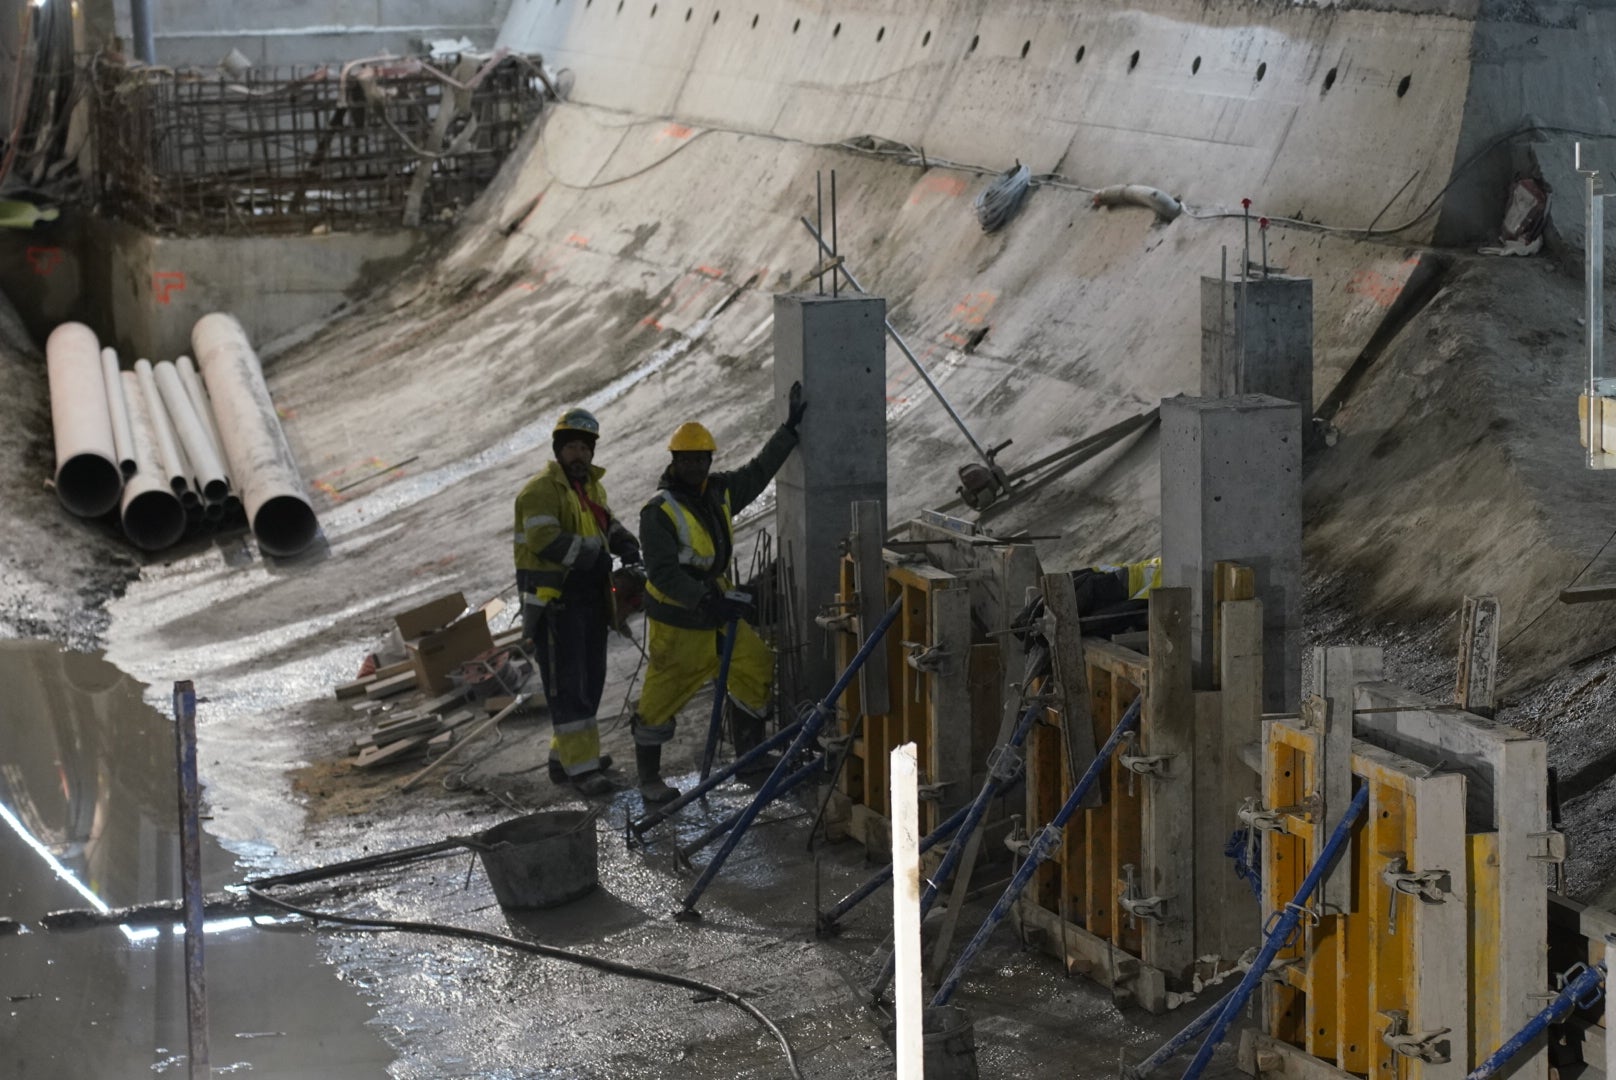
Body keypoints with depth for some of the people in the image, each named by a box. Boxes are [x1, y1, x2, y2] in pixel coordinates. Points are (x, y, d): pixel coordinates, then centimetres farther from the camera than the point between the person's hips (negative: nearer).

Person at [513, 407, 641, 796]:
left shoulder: (591, 487, 15)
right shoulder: (540, 490, -14)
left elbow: (608, 523, 21)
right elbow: (546, 540, -26)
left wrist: (625, 544, -2)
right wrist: (596, 554, -25)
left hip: (590, 599, 9)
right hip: (554, 601, -9)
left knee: (591, 679, 14)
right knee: (567, 683, -8)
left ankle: (565, 754, 26)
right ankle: (580, 766, -8)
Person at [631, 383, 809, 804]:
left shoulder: (720, 491, 4)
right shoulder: (659, 511, -19)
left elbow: (759, 471, 19)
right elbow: (663, 573, -25)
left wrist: (790, 429, 15)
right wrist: (706, 601, -32)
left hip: (717, 610, 7)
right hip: (675, 620, -7)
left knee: (757, 670, 5)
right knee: (662, 698, 1)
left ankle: (750, 757, 18)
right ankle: (650, 779, 14)